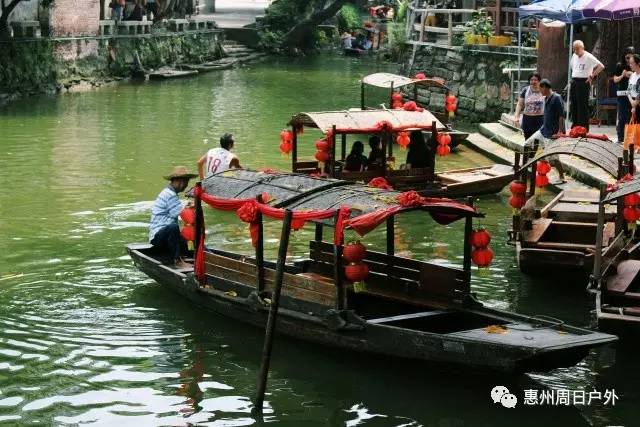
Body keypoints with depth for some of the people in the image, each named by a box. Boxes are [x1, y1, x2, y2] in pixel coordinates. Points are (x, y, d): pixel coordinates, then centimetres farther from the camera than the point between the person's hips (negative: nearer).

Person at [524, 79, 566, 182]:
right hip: (543, 130, 9)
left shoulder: (556, 98, -17)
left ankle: (562, 177, 8)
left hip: (551, 134, -9)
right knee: (527, 146, 12)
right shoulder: (546, 99, 9)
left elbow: (562, 116, -20)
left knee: (552, 158, -6)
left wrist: (559, 132, -21)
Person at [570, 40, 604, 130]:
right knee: (573, 105, 7)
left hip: (583, 82, -7)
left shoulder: (588, 57, -10)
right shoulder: (574, 56, 12)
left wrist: (592, 76, -14)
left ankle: (584, 128, -4)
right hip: (574, 82, 7)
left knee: (583, 106, -7)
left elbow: (601, 66, -15)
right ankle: (575, 125, 15)